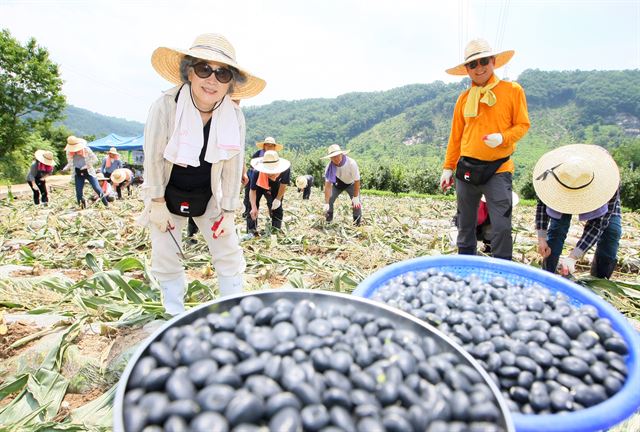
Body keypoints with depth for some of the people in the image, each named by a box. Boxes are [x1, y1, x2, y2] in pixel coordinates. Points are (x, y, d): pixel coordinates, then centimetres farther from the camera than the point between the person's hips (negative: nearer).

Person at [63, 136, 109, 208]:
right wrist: (65, 168, -12)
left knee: (97, 189, -10)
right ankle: (82, 207, 19)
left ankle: (107, 204, 0)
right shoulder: (69, 152, -1)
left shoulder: (86, 149, -11)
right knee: (78, 192, 1)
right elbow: (70, 163, 8)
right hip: (78, 174, 3)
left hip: (88, 172, -3)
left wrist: (86, 166, -17)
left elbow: (95, 159, -7)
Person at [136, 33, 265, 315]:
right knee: (166, 258, 6)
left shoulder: (234, 116, -18)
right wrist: (157, 204, -11)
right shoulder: (166, 106, -25)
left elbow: (233, 166, -10)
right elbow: (153, 158, -16)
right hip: (167, 193, -1)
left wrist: (228, 211, -7)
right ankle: (176, 315, 27)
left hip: (208, 196, 2)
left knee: (229, 254, 3)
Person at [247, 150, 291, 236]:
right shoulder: (257, 172, -41)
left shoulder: (285, 170, -38)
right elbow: (252, 190, -34)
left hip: (274, 187, 2)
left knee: (277, 207, -1)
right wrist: (254, 207, -45)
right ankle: (251, 231, -5)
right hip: (259, 185, -1)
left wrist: (278, 199, -22)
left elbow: (283, 185, -19)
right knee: (252, 207, -12)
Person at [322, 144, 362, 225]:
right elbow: (328, 185, -33)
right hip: (337, 184, 2)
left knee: (356, 204, -17)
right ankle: (327, 222, 7)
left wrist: (355, 197, -28)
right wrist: (326, 203, -38)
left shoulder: (351, 163, -36)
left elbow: (357, 181, -28)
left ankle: (358, 224, 2)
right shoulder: (329, 167, -30)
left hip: (351, 183, -2)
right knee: (329, 201, -11)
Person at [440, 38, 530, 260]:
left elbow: (522, 125, 1)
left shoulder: (512, 91, 0)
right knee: (465, 225, 12)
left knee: (502, 227, -6)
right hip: (466, 168, 3)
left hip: (498, 169, -3)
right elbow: (455, 136, 11)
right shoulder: (464, 98, 8)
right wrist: (448, 168, 7)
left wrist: (502, 137, -20)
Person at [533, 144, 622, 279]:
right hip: (561, 196, 1)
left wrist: (572, 257, -42)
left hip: (597, 195, 0)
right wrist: (541, 238, -22)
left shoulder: (609, 179, -43)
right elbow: (542, 203, -19)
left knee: (611, 230, -15)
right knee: (556, 228, -16)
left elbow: (597, 224, -37)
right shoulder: (552, 173, -39)